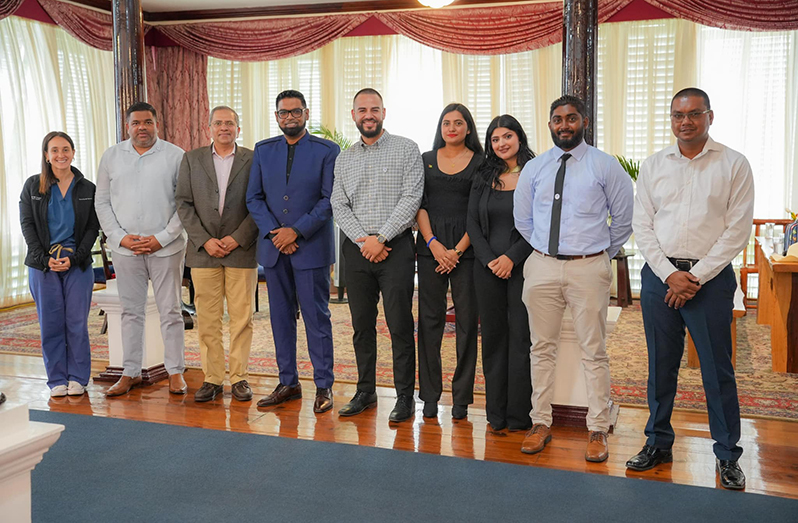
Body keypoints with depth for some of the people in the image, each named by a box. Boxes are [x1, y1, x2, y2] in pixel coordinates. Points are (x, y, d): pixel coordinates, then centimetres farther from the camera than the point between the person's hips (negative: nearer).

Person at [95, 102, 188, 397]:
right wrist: (120, 237, -4)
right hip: (125, 249, 3)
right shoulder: (111, 157, 8)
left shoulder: (175, 156, -1)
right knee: (131, 311, 10)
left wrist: (162, 238, -11)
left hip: (166, 248, -2)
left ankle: (175, 372, 13)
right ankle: (131, 372, 20)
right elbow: (102, 201, 8)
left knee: (170, 311, 3)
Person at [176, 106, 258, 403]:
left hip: (241, 249, -1)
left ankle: (239, 377, 11)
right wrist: (204, 240, -7)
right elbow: (183, 203, 4)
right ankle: (212, 378, 13)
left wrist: (237, 238, -10)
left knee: (242, 317, 2)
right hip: (204, 251, 1)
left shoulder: (253, 160, 4)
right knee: (207, 318, 3)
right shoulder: (192, 159, 9)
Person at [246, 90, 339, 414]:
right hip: (274, 248, 4)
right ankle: (288, 383, 20)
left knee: (316, 317, -1)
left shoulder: (327, 151, -1)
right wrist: (274, 233, -6)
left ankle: (323, 386, 9)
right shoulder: (263, 151, 11)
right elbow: (254, 198, 9)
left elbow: (330, 199, -7)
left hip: (312, 247, -4)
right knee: (280, 317, 9)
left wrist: (296, 231, -14)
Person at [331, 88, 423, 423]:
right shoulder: (343, 159, 14)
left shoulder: (406, 149, 1)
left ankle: (405, 397, 8)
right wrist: (362, 240, -8)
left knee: (400, 326, -2)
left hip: (395, 247, -4)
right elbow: (339, 206, 7)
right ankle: (365, 392, 21)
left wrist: (381, 238, -13)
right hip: (357, 249, 4)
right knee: (362, 325, 10)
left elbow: (411, 198, -8)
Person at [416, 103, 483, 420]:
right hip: (430, 247, 2)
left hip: (466, 248, -2)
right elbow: (419, 205, 5)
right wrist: (433, 243, -8)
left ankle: (462, 396, 10)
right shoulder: (426, 160, 11)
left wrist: (457, 250, -9)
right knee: (430, 319, 3)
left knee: (466, 320, 0)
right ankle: (430, 394, 12)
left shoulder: (479, 163, 4)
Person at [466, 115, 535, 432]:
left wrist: (512, 258, -13)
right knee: (493, 337, 8)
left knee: (521, 337, -2)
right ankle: (496, 414, 17)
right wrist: (489, 260, -4)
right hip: (488, 269, 4)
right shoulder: (483, 179, 12)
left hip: (523, 266, -4)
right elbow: (473, 224, 8)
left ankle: (519, 416, 8)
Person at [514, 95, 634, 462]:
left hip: (588, 269, -3)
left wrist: (603, 254, 10)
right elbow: (522, 220, 18)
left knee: (593, 352, 2)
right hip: (542, 266, 3)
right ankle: (541, 423, 20)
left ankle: (598, 431, 12)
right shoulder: (534, 169, 8)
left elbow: (624, 218, 8)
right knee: (542, 349, 9)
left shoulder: (605, 166, 1)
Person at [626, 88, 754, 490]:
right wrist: (670, 274, -6)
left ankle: (727, 455, 17)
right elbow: (642, 226, 5)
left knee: (717, 369, 2)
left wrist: (697, 277, -10)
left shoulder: (734, 165, 0)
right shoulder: (653, 166, 8)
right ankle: (658, 443, 25)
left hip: (711, 278, -2)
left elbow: (738, 229, -5)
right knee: (660, 365, 10)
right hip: (659, 275, 3)